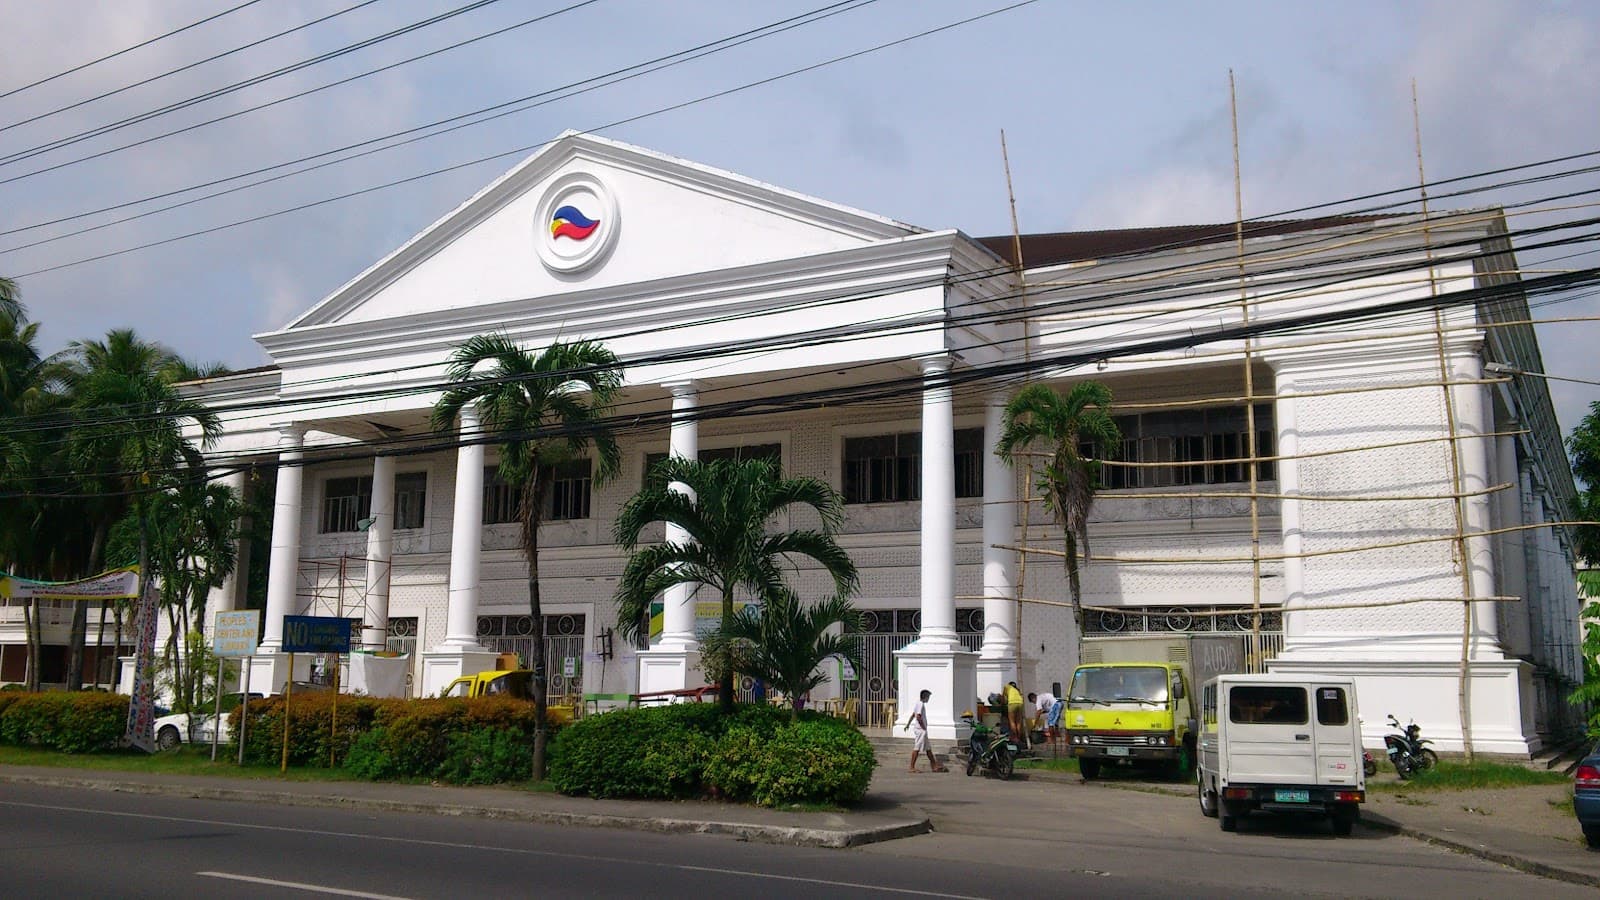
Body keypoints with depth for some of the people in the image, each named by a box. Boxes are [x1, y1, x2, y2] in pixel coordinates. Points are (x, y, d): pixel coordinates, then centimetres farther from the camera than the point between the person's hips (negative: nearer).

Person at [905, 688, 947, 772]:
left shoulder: (918, 704, 15)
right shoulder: (921, 704, -15)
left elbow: (913, 715, 23)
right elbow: (918, 717, -24)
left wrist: (908, 724, 28)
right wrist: (924, 727, -17)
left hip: (922, 730, 11)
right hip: (920, 730, -11)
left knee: (928, 749, 13)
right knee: (917, 748, -8)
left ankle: (934, 766, 18)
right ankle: (912, 767, -7)